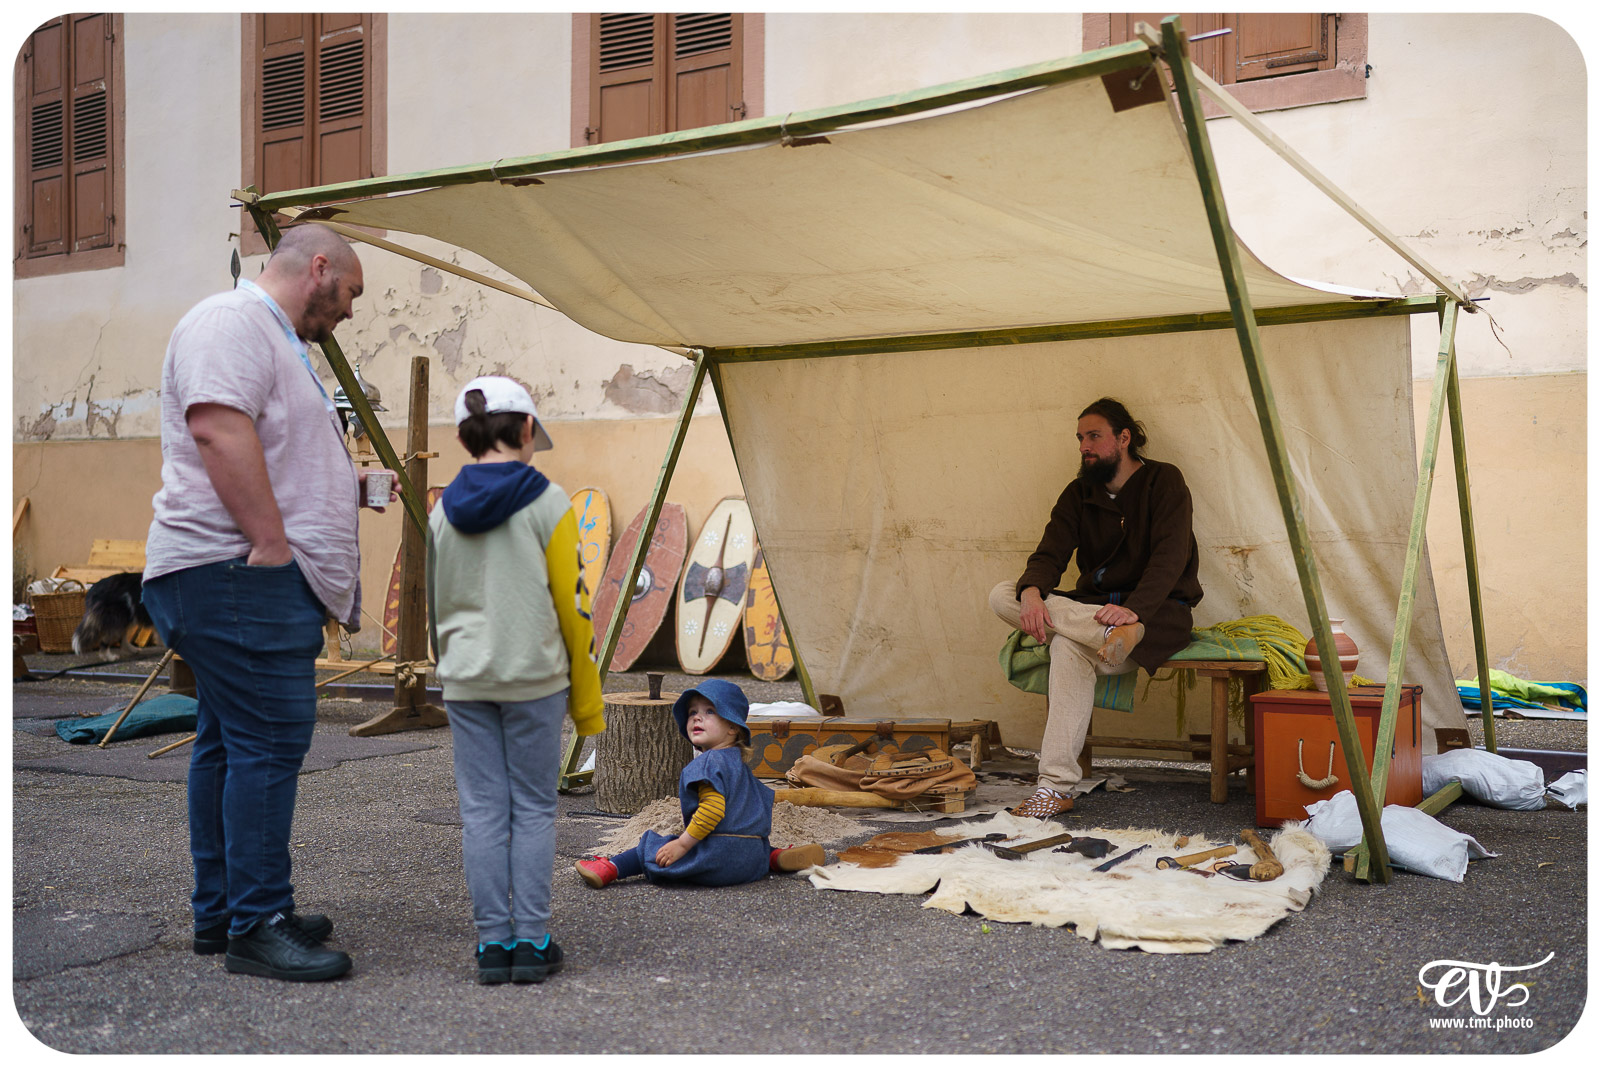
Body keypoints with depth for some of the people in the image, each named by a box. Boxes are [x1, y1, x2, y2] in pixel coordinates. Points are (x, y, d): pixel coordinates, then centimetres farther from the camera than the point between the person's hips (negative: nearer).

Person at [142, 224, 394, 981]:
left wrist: (346, 487, 22)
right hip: (237, 574, -11)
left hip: (251, 578, 11)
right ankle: (257, 925, -5)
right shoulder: (233, 321, -8)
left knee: (231, 742, 12)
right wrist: (272, 543, -23)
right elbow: (219, 431, -22)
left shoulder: (272, 338, 26)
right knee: (270, 739, -11)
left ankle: (221, 914, 20)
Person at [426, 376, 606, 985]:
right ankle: (531, 942, 7)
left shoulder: (444, 510, 5)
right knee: (534, 808, 6)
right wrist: (588, 704, 0)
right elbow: (573, 604, -7)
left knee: (482, 809, 7)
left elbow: (438, 609, 13)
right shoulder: (547, 502, -7)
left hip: (464, 682, 3)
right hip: (534, 680, -3)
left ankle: (492, 942, 10)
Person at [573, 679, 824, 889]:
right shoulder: (737, 761, 19)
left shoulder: (709, 762, -11)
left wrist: (683, 843, -19)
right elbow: (763, 800, 26)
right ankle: (775, 857, 18)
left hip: (719, 856, -8)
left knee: (652, 848, 5)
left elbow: (713, 808, -24)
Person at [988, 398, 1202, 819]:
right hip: (1092, 605, 7)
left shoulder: (1163, 481, -4)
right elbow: (1049, 554, -1)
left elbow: (1170, 557, -18)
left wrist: (1133, 609, -36)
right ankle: (1111, 633, -35)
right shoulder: (1079, 494, 12)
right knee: (1002, 595, -20)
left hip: (1158, 611, -7)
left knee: (1070, 646, -38)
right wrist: (1032, 594, -26)